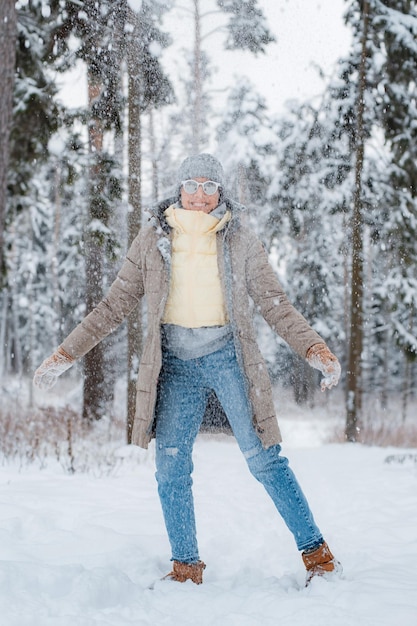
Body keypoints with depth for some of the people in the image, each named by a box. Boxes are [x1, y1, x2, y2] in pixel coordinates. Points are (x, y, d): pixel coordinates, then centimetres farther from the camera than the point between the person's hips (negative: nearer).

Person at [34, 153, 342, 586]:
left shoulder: (240, 241, 1)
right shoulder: (153, 240, 4)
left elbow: (275, 305, 2)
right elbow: (115, 305, 7)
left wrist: (316, 350, -13)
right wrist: (65, 355, 2)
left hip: (227, 356, -2)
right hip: (175, 363, 2)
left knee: (264, 458, -6)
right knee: (170, 469, -3)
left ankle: (316, 553, 4)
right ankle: (186, 567, 12)